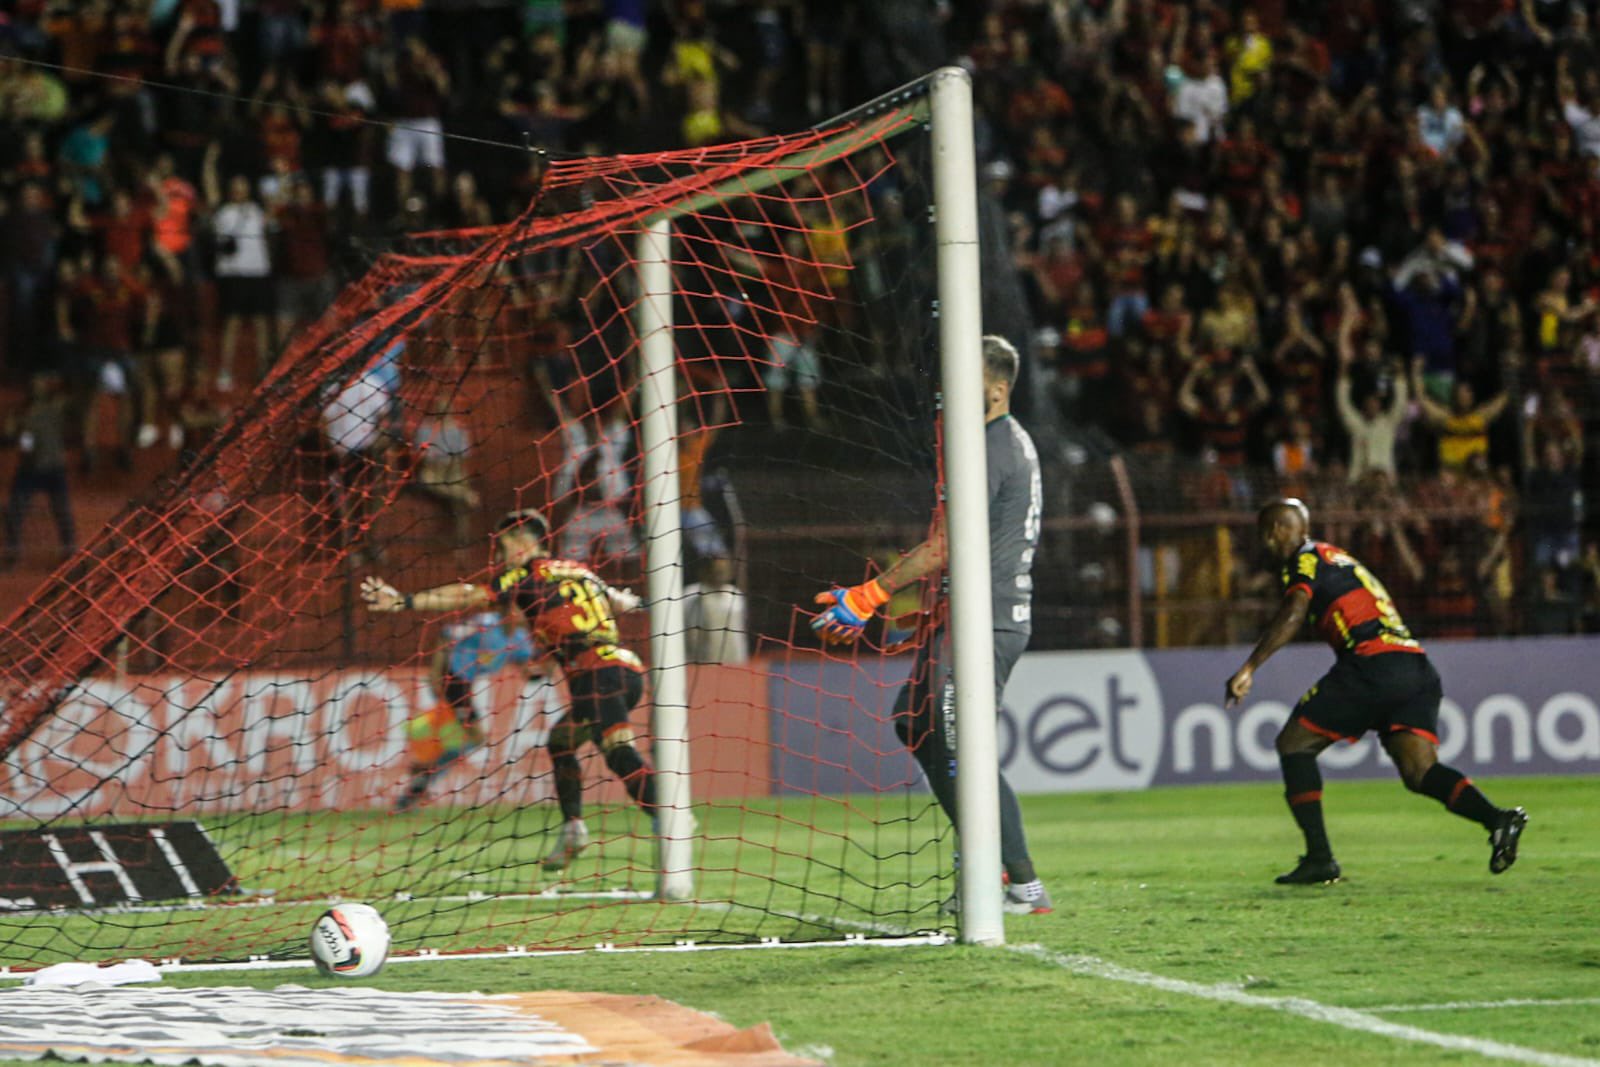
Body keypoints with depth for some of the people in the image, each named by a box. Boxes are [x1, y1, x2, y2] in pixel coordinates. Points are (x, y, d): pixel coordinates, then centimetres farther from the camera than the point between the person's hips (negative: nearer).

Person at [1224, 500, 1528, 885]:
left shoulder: (1305, 560, 5)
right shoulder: (1341, 558, 31)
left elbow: (1293, 614, -13)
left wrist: (1248, 669, -18)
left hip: (1373, 663, -8)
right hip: (1417, 667, 8)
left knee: (1293, 744, 7)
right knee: (1419, 770, -4)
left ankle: (1319, 858, -1)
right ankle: (1496, 818, -30)